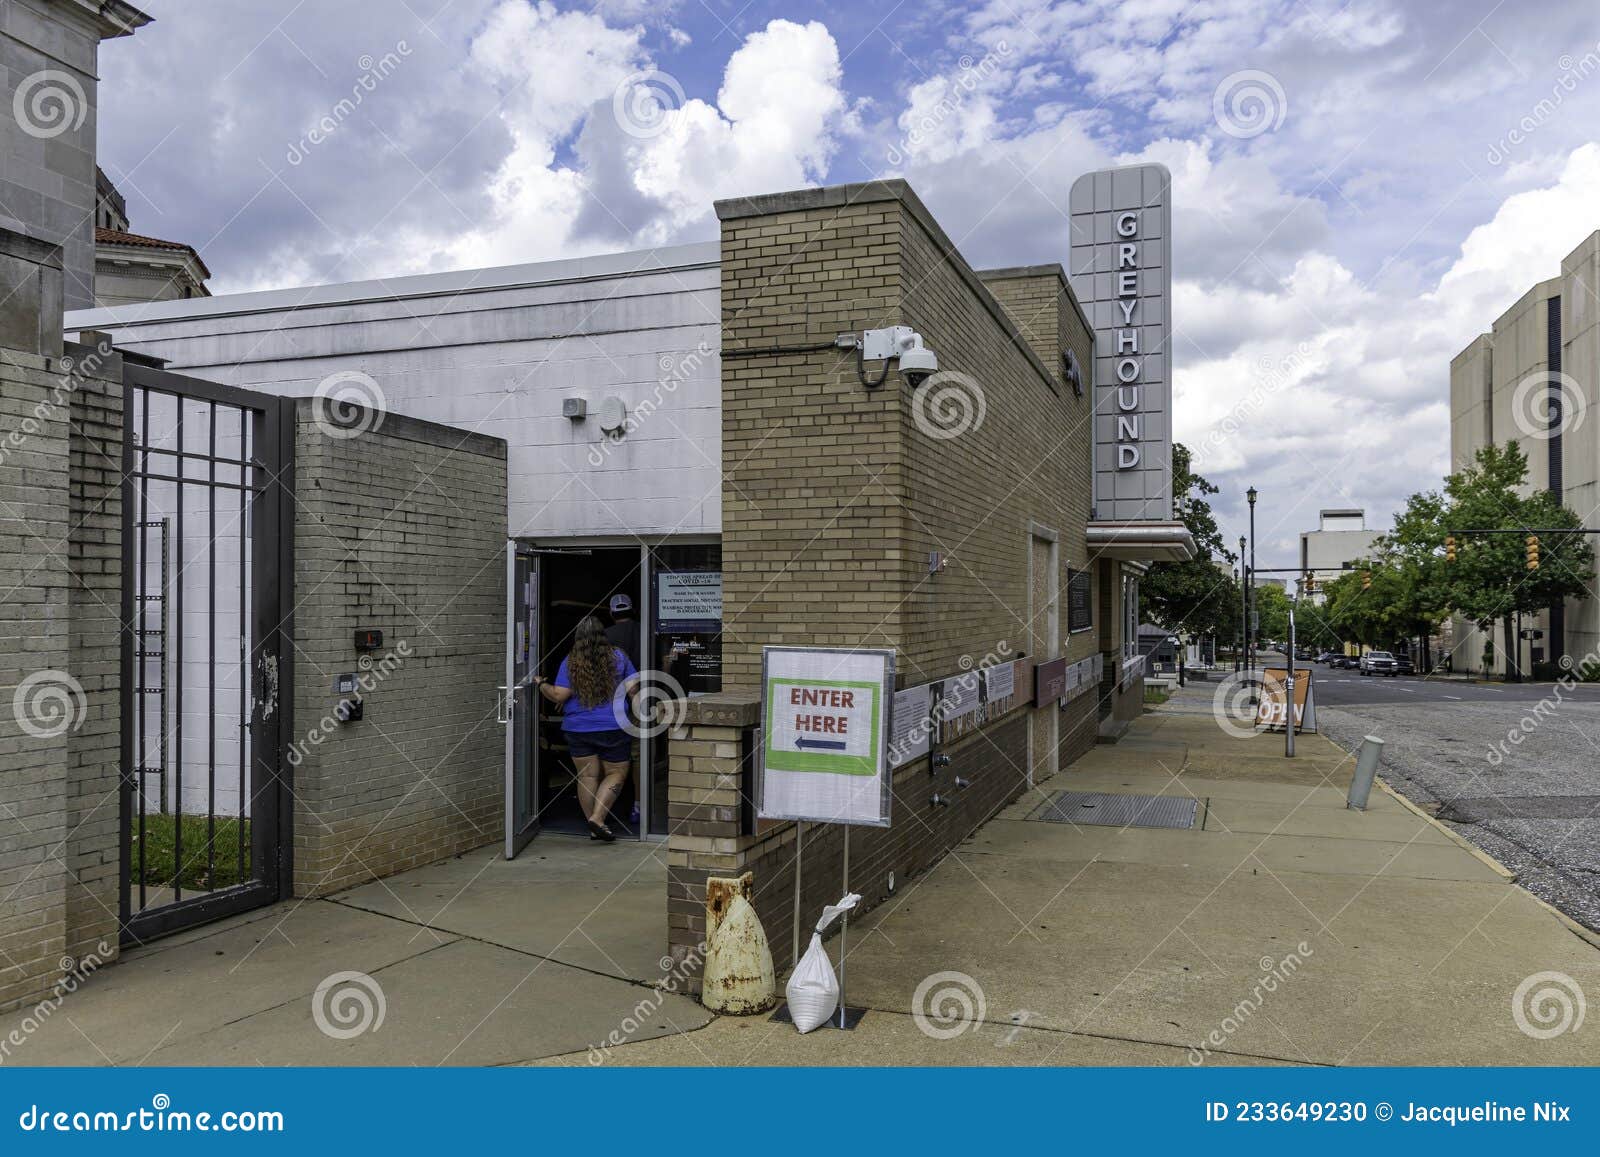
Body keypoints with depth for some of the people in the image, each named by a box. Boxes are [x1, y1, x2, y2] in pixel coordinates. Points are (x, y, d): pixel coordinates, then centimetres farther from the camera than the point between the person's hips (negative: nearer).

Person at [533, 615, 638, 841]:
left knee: (587, 776, 9)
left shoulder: (570, 663, -4)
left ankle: (593, 827, 14)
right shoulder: (619, 657, -3)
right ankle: (598, 818, -6)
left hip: (578, 730, 2)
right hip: (614, 729, -1)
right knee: (616, 774, 8)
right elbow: (633, 688, -2)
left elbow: (559, 696, -8)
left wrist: (541, 684, 9)